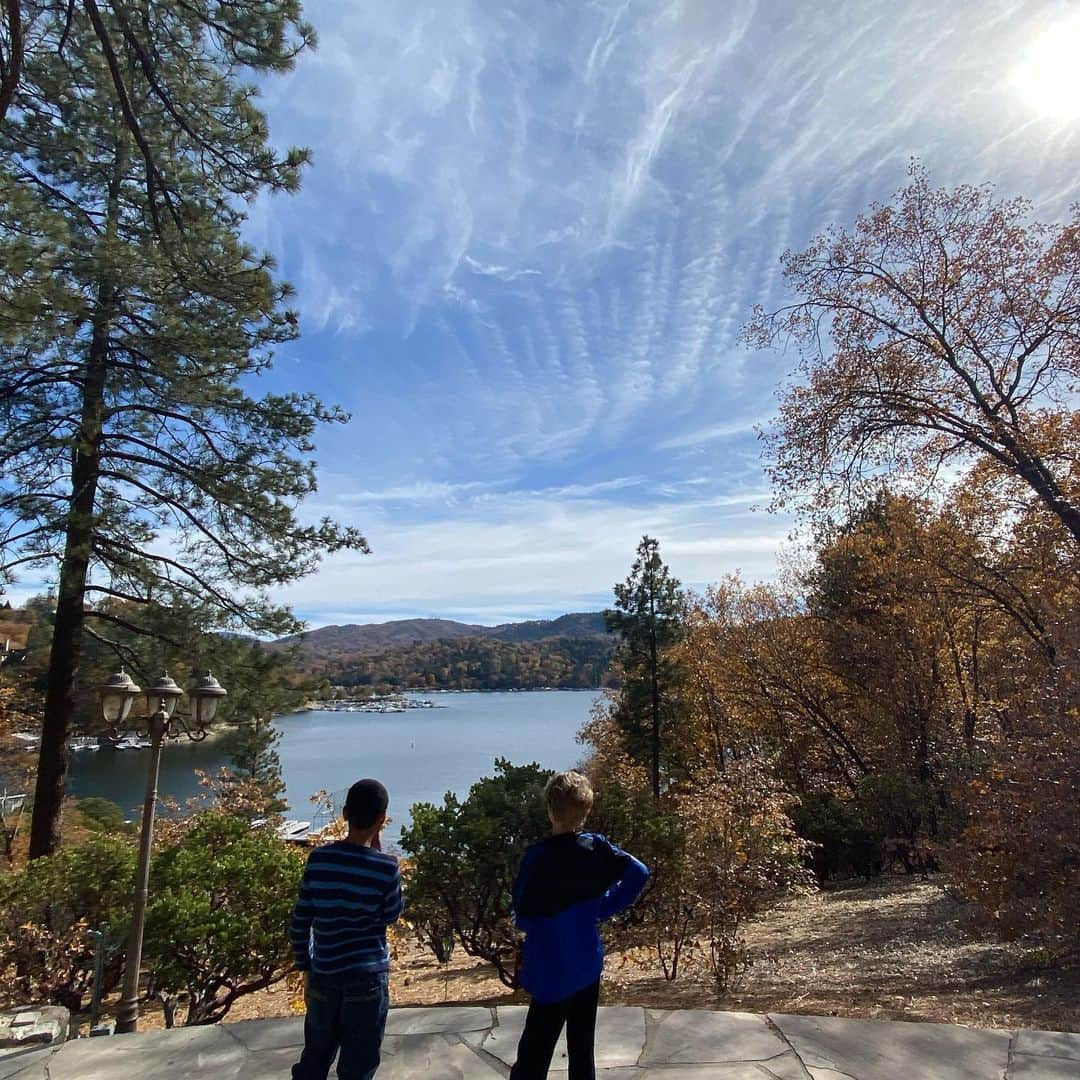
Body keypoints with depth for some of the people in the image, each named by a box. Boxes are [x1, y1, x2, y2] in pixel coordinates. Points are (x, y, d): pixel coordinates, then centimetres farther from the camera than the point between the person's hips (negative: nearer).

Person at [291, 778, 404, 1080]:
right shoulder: (386, 867, -15)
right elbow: (392, 915, 3)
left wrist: (307, 970, 14)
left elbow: (300, 923, 0)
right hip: (368, 977, -3)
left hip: (324, 975, 3)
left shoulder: (319, 858, -7)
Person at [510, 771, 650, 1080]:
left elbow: (523, 919, -17)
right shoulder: (597, 847, -8)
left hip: (553, 973, -5)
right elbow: (640, 873, 1)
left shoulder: (539, 856, -23)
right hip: (589, 965, 5)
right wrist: (602, 910, 5)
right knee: (582, 1050, 20)